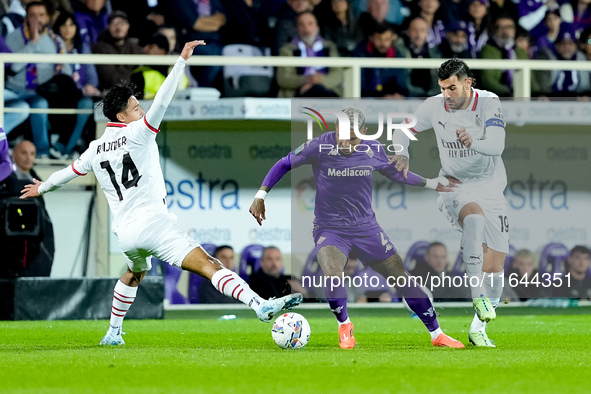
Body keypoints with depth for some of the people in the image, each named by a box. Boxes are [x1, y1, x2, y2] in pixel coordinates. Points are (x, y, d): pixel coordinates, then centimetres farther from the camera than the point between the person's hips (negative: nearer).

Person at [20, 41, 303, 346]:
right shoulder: (136, 134, -4)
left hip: (124, 232, 7)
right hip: (153, 223, -7)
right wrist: (182, 61, -18)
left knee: (135, 273, 39)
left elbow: (70, 171, 30)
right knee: (208, 265, -22)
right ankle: (260, 306, -39)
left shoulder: (96, 149, 14)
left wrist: (42, 188, 49)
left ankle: (113, 333, 44)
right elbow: (161, 102, -16)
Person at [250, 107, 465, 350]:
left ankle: (436, 334, 17)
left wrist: (430, 183, 22)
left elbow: (395, 173, 17)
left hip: (366, 227, 3)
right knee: (332, 273, -31)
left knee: (402, 279, 2)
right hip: (329, 228, -3)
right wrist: (261, 196, -6)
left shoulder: (374, 151, -4)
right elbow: (284, 165, -1)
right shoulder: (319, 147, -14)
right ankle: (344, 327, -4)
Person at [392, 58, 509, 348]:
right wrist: (402, 155, -9)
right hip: (454, 187, -1)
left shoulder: (489, 103, -9)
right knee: (474, 218, -38)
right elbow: (403, 130, 11)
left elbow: (497, 146, -22)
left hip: (490, 188, 1)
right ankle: (477, 296, -36)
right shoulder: (434, 107, -5)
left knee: (495, 267, -3)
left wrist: (473, 143, -42)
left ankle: (478, 329, 15)